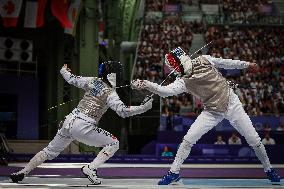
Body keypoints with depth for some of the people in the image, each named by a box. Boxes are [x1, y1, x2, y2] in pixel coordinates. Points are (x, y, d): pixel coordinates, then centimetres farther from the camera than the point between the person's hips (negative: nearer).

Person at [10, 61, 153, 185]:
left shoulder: (92, 81, 9)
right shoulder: (110, 93, -8)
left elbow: (73, 80, 22)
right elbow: (123, 111, -19)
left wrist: (64, 71, 42)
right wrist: (144, 107, -21)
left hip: (69, 121, 7)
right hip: (83, 127, -7)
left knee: (50, 151, 21)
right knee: (113, 143, 4)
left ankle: (22, 173, 20)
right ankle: (90, 168, -9)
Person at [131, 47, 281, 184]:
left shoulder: (203, 61, -12)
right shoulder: (183, 81, -14)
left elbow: (224, 63, 5)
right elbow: (165, 91, -31)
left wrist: (246, 65, 12)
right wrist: (145, 84, -46)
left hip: (232, 104, -1)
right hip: (212, 112, 1)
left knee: (254, 141, 1)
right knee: (188, 140, -12)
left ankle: (268, 169, 23)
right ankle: (174, 172, 3)